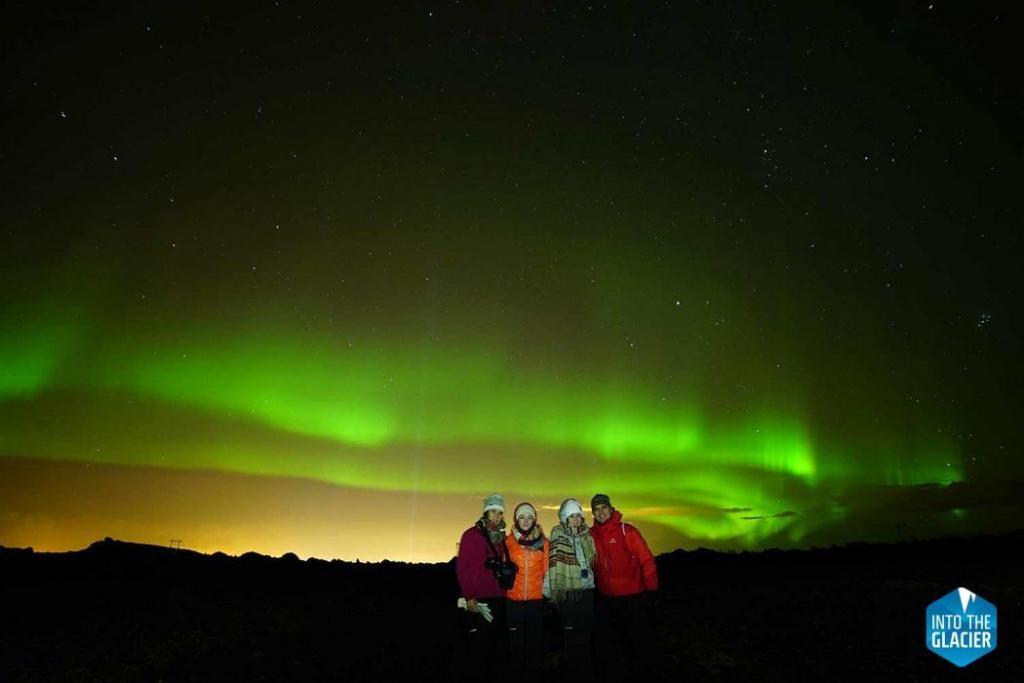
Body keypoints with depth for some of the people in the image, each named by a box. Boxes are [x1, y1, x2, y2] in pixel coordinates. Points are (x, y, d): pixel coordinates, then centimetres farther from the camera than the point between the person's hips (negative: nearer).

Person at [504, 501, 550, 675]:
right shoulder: (508, 541, 0)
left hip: (537, 598, 1)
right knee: (516, 637, 9)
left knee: (535, 637, 9)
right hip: (514, 598, 0)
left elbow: (546, 570, 5)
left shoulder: (543, 542, 3)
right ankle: (516, 671, 23)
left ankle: (534, 670, 23)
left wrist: (547, 591, 3)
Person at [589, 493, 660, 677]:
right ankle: (615, 674, 31)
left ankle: (649, 670, 29)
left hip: (632, 596, -5)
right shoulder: (592, 535, 1)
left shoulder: (626, 531, -11)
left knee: (639, 637, 7)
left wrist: (650, 588, -11)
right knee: (603, 637, 12)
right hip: (606, 598, 5)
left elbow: (646, 559, -11)